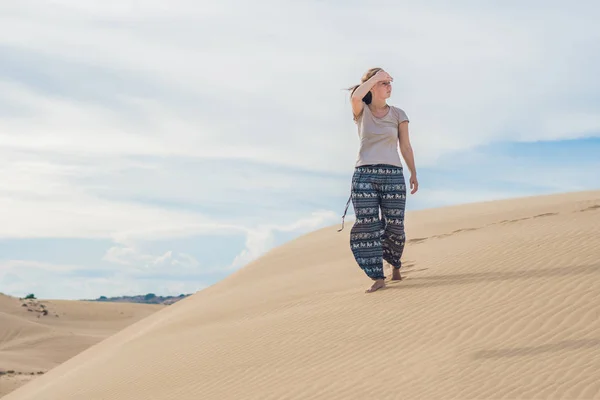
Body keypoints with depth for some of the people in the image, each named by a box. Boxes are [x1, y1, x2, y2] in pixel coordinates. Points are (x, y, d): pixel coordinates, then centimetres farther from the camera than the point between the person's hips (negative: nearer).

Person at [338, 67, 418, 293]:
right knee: (367, 226, -10)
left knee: (394, 226, -1)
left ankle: (395, 265, 27)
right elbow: (356, 96, -17)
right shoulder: (361, 111, 6)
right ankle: (378, 277, -10)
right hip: (364, 174, -1)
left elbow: (405, 147, 9)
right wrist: (376, 76, -9)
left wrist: (413, 174, 2)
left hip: (393, 175, 1)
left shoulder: (398, 114, 11)